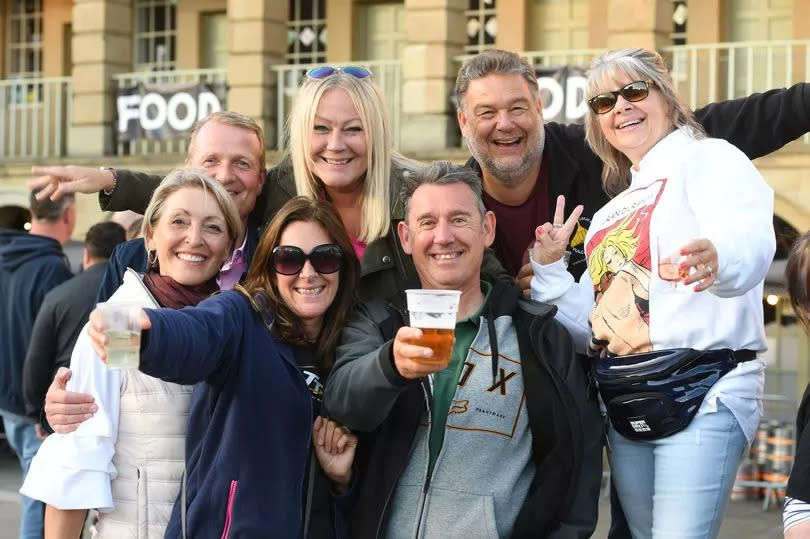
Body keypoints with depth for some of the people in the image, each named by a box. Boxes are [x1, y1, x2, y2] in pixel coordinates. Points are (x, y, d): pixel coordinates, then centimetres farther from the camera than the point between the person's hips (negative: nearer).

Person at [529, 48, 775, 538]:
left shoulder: (708, 159, -2)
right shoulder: (613, 211, 20)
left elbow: (752, 239, -25)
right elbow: (593, 328, 20)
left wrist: (719, 261, -47)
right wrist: (549, 269, 8)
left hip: (703, 392, -8)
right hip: (625, 405, 8)